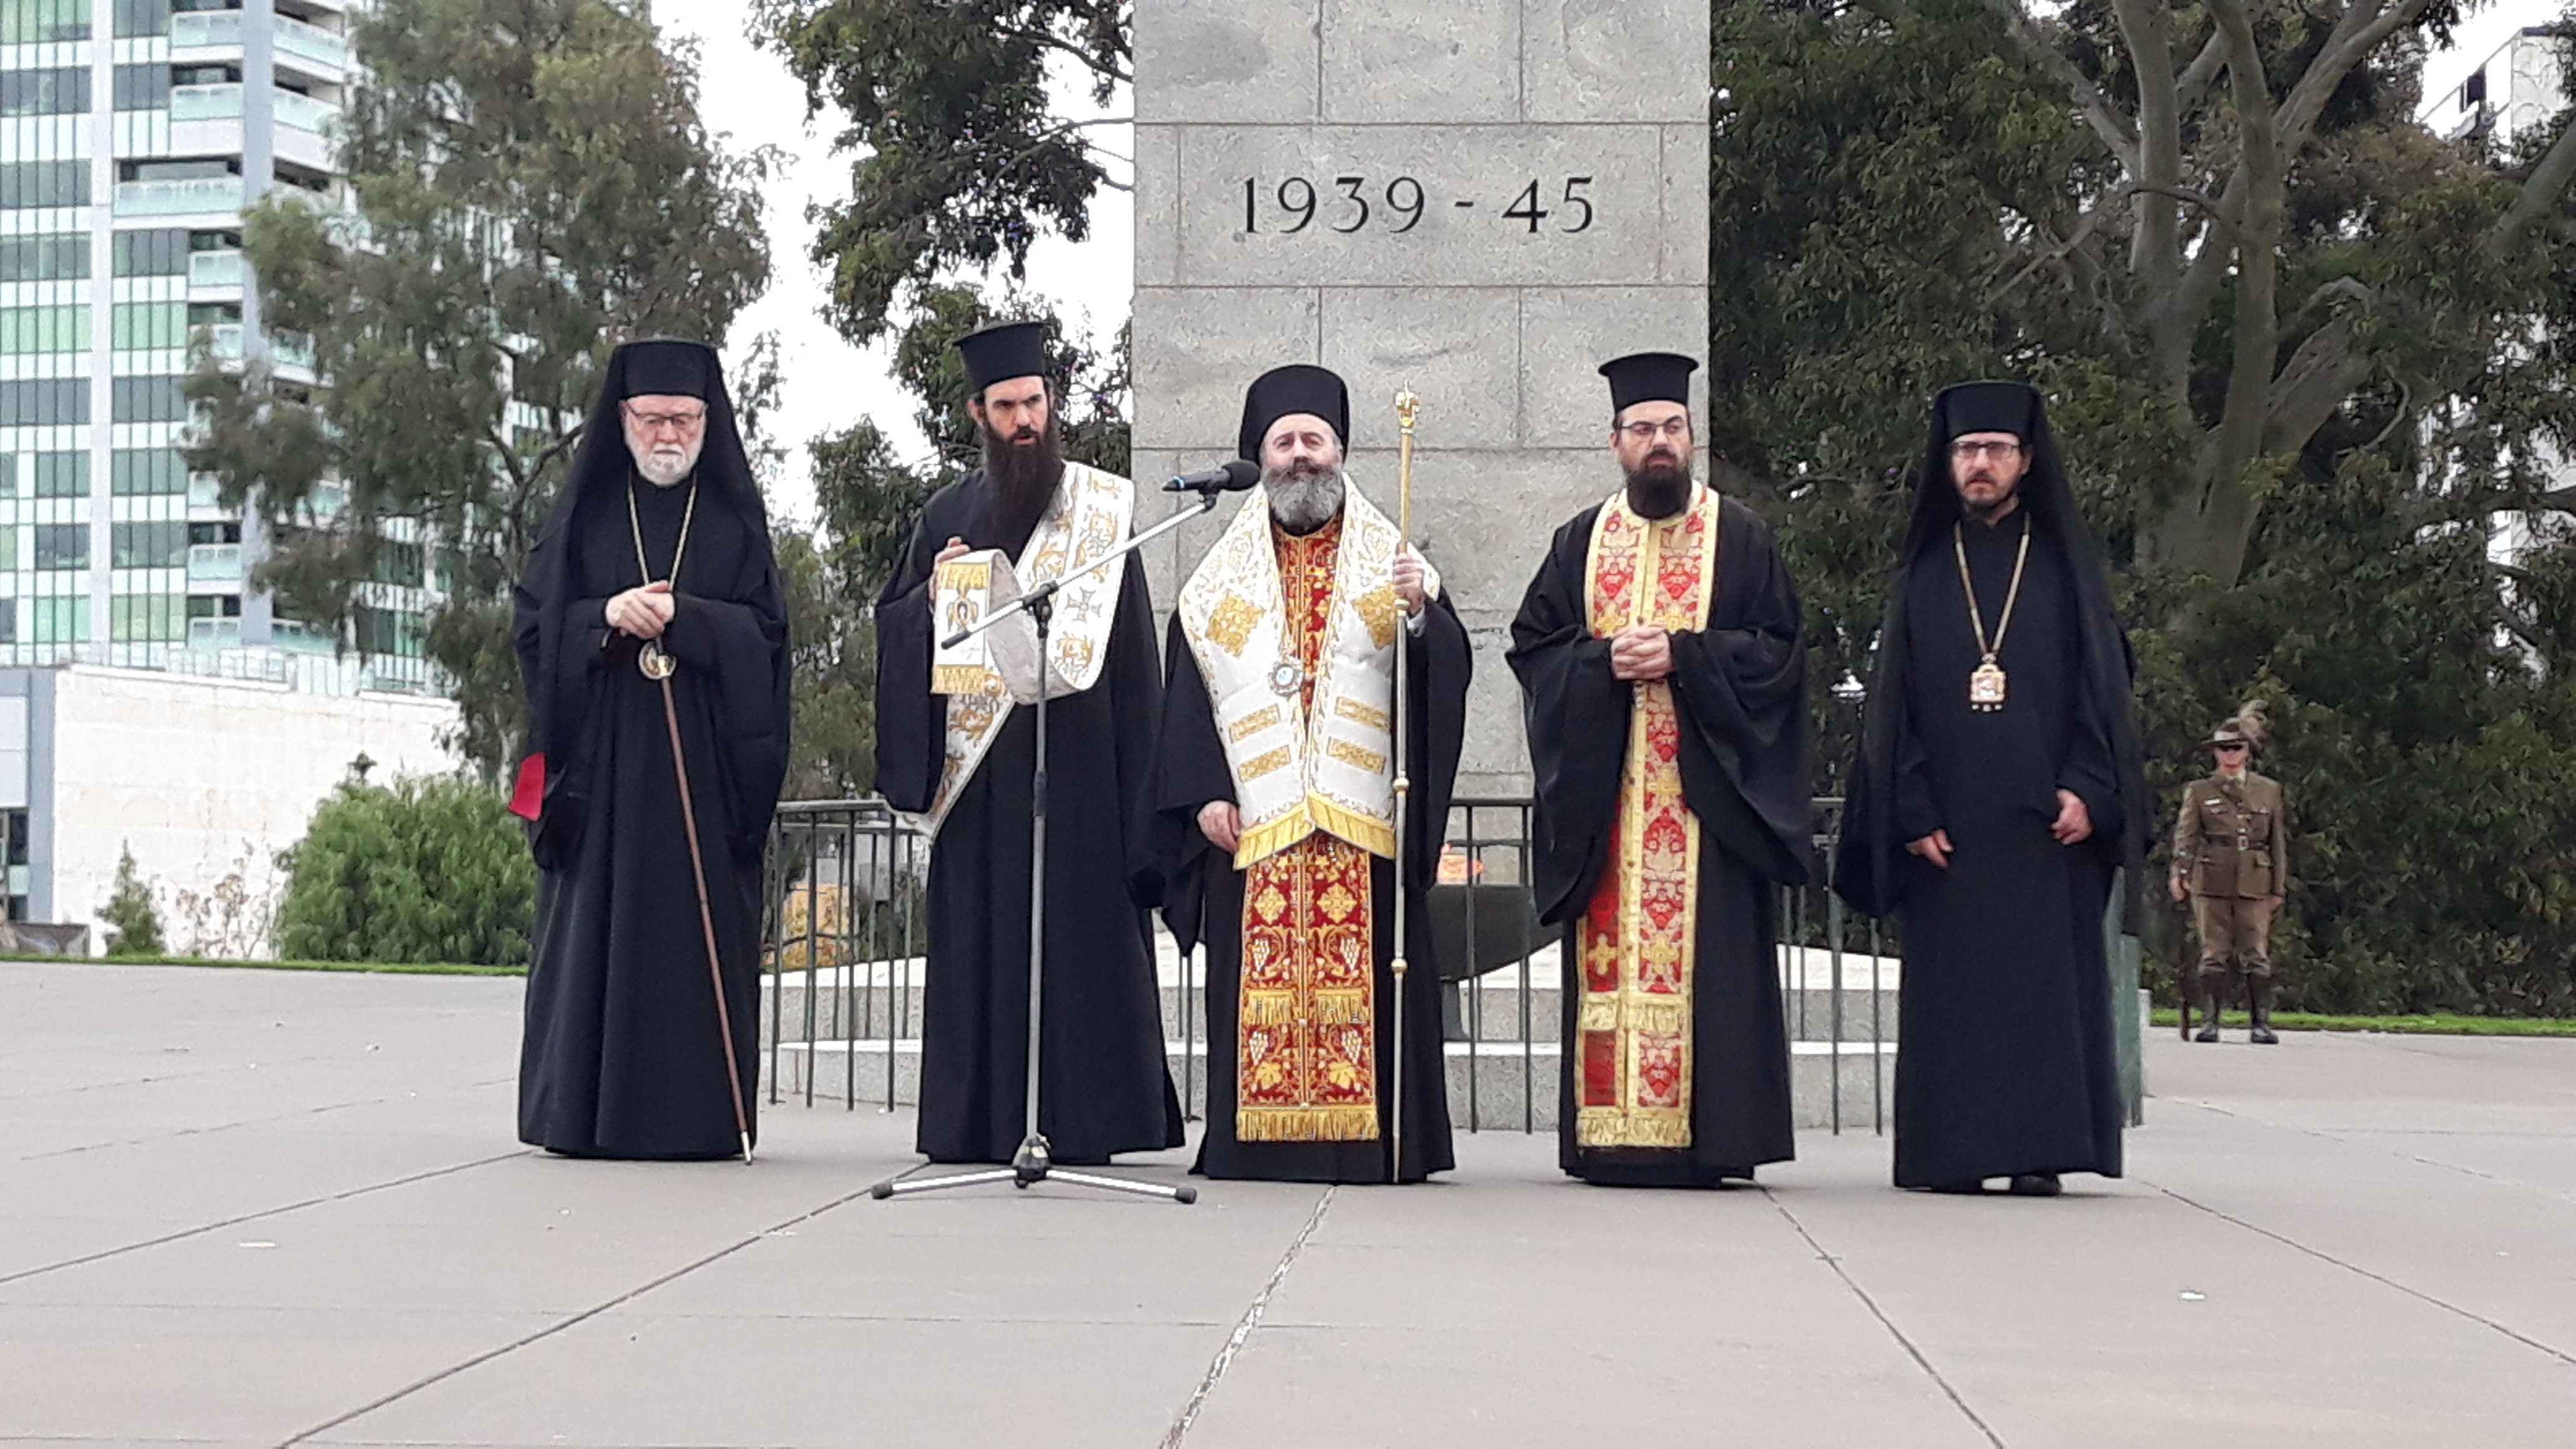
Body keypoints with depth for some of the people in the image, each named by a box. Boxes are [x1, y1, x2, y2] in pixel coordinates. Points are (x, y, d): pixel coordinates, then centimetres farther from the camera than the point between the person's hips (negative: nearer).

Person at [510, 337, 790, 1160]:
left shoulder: (736, 519, 10)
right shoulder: (585, 513, 11)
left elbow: (765, 631, 0)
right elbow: (533, 624, 4)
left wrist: (678, 615, -14)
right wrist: (606, 617, -13)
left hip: (706, 763, 0)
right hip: (601, 759, 1)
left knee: (698, 929, -3)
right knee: (596, 929, -2)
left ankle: (696, 1115, 0)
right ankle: (584, 1113, 1)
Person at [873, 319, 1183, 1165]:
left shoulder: (1102, 507, 7)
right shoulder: (951, 515, 14)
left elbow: (1132, 643, 3)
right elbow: (892, 624, 16)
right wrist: (932, 598, -7)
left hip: (1075, 764, -2)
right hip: (976, 769, 2)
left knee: (1074, 930, -5)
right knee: (978, 935, 1)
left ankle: (1075, 1120, -2)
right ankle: (974, 1120, 4)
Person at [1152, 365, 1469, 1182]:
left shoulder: (1392, 562, 12)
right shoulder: (1221, 577, 15)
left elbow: (1447, 672, 0)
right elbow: (1187, 695, 9)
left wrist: (1423, 614, -20)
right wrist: (1204, 793, -2)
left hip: (1362, 816, -1)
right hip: (1252, 818, 1)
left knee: (1363, 980, -5)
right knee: (1261, 982, -3)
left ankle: (1372, 1142, -3)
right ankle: (1260, 1138, 0)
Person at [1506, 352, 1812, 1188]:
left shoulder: (1739, 537, 8)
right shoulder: (1580, 542, 15)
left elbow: (1778, 648, 1)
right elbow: (1532, 647, 9)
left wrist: (1680, 655, -12)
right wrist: (1605, 659, -9)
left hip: (1707, 782, -2)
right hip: (1603, 785, 2)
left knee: (1705, 954, -7)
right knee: (1610, 953, -2)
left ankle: (1706, 1133, -6)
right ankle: (1610, 1131, 0)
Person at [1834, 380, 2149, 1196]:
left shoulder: (2065, 569, 9)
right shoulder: (1924, 575, 11)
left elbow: (2102, 686, 3)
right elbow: (1894, 702, 6)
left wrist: (2086, 790, -11)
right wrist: (1910, 812, -5)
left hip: (2044, 823, -1)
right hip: (1947, 821, 1)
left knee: (2046, 979, -3)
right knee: (1949, 984, -1)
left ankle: (2039, 1150, -2)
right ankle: (1951, 1152, 2)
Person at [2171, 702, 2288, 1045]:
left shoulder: (2269, 791, 13)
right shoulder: (2199, 791, 10)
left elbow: (2279, 842, 14)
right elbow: (2185, 835, 0)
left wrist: (2278, 888, 9)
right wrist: (2179, 874, -15)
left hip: (2254, 884, 1)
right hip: (2211, 884, -1)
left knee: (2257, 955, -2)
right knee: (2214, 953, -1)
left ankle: (2262, 1023, 0)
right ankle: (2210, 1021, 0)